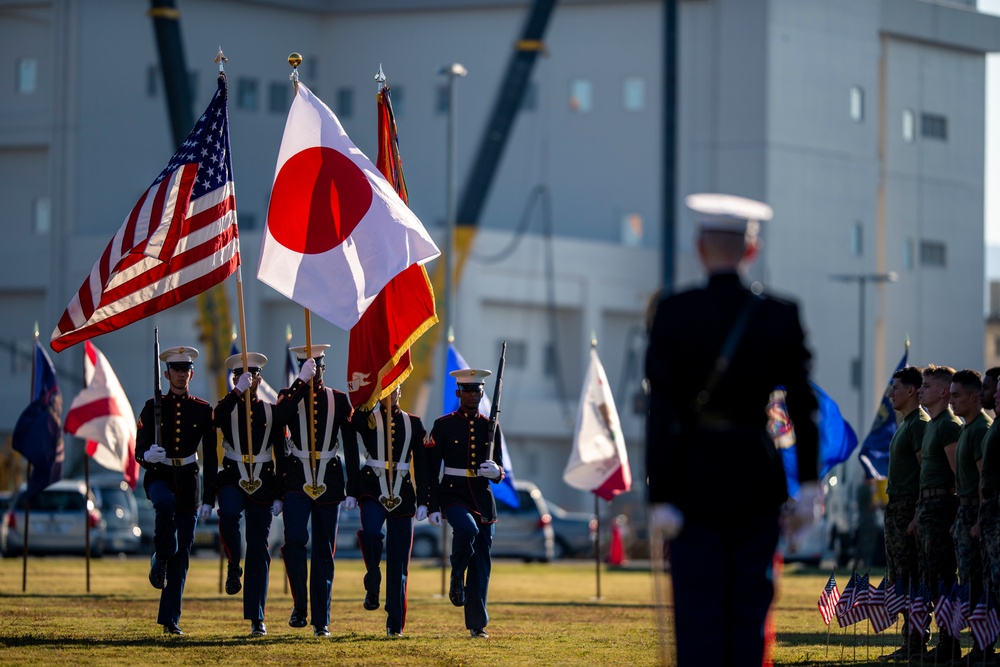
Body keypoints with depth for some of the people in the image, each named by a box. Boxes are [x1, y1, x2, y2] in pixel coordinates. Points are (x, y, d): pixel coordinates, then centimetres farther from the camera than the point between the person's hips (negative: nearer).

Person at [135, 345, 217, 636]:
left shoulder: (203, 410, 4)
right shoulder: (153, 407, 2)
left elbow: (210, 459, 5)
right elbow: (139, 451, -1)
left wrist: (209, 499, -2)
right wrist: (148, 456, -26)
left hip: (188, 481, 1)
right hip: (158, 477, -1)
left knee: (182, 556, -1)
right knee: (166, 503, -39)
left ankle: (170, 619, 3)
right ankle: (161, 557, -15)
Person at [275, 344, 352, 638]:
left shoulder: (339, 400, 8)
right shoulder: (290, 395, 6)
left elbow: (351, 442, 8)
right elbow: (280, 414, -19)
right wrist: (302, 381, -22)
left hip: (328, 480, 2)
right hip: (297, 478, -1)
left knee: (325, 552, 4)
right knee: (295, 539, -22)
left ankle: (322, 621, 8)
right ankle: (300, 605, -7)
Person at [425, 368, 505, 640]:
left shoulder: (490, 427, 9)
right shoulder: (443, 425, 0)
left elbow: (500, 474, 10)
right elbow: (430, 469, -1)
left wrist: (495, 471, -15)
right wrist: (432, 507, -8)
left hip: (482, 498, 3)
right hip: (453, 494, -3)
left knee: (482, 563, 1)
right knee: (467, 530, -34)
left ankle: (477, 625, 7)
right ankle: (457, 578, -7)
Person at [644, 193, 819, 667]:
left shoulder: (673, 314, -8)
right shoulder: (780, 317, -1)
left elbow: (661, 412, -10)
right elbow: (802, 405, 0)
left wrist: (660, 499, -8)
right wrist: (808, 486, 7)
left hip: (694, 480, -2)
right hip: (757, 482, 2)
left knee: (697, 614, 0)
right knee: (748, 611, 8)